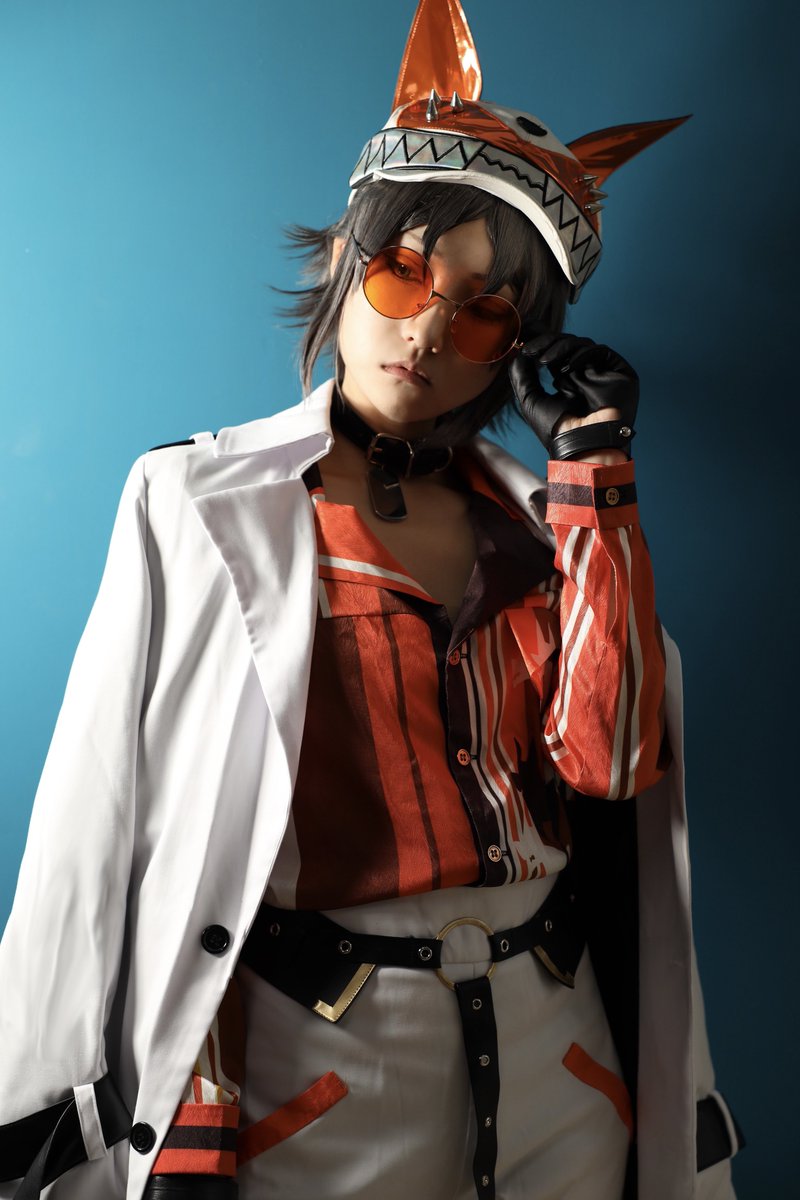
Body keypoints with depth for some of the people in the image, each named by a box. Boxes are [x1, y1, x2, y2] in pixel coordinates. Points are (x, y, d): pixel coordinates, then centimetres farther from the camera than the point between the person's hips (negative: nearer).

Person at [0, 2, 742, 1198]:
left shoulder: (536, 517, 4)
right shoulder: (200, 503, -5)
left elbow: (611, 761, -10)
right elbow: (100, 819, -5)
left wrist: (594, 474, -9)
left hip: (558, 1055, 4)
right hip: (317, 1072, -3)